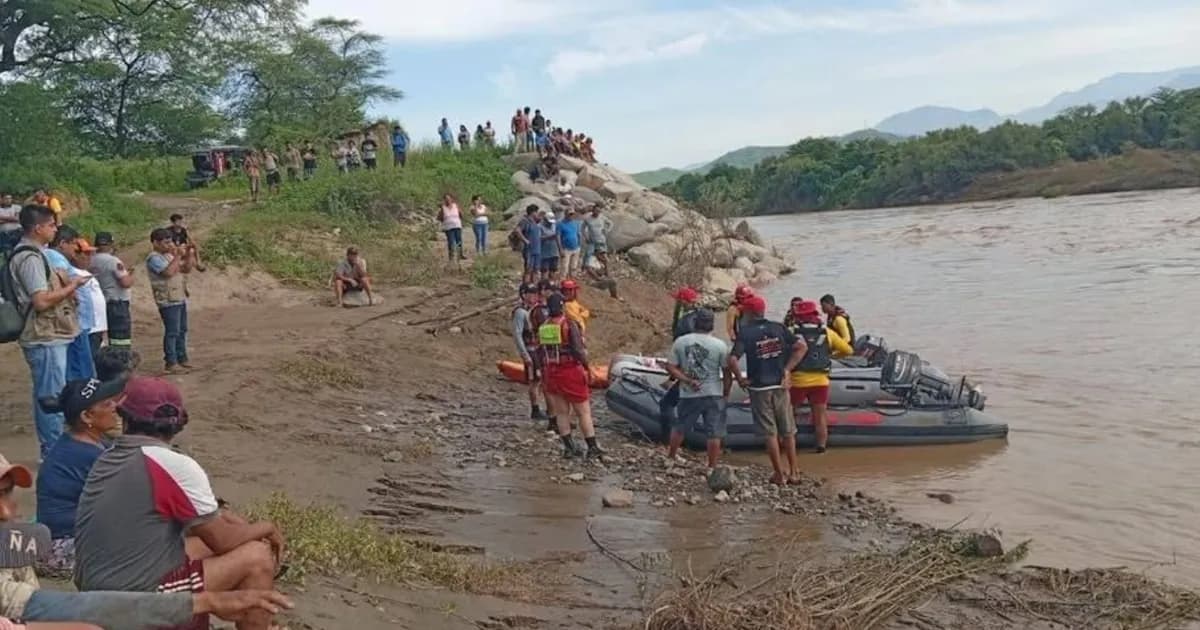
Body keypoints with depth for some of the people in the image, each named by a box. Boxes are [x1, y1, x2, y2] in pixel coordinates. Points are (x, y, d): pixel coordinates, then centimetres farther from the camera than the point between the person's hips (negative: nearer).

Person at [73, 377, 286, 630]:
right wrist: (263, 528, 8)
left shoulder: (108, 459, 8)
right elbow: (222, 540, -8)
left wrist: (224, 516, 11)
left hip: (97, 594, 8)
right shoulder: (175, 466, -17)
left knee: (204, 542, 22)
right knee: (257, 557, -2)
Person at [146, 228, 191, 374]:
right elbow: (169, 272, -26)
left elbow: (186, 269, 17)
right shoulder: (154, 258, -12)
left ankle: (182, 358, 23)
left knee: (182, 330, 14)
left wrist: (187, 256, 1)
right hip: (168, 301, -9)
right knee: (172, 332, -7)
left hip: (180, 299, 9)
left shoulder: (169, 255, 15)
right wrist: (177, 256, -18)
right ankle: (171, 362, -2)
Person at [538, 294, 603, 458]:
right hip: (571, 373, -6)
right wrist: (587, 367, -4)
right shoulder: (569, 325, -14)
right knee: (583, 412, 3)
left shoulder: (543, 328, 5)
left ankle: (569, 447, 15)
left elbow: (541, 353, 8)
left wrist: (545, 373, 17)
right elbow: (578, 350, -18)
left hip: (552, 375, 6)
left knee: (562, 412, 12)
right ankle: (592, 447, 6)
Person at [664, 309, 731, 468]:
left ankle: (670, 458, 33)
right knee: (714, 433, 5)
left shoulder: (680, 342, -2)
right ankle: (712, 467, 7)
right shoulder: (720, 345, -8)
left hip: (688, 395, 3)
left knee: (679, 427, 20)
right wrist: (726, 393, 7)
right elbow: (727, 373, -5)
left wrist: (687, 380, -6)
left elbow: (670, 367, -5)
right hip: (713, 395, -2)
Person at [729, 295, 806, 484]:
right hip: (780, 384, 3)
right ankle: (793, 472, 20)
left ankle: (779, 474, 10)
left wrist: (740, 378, -7)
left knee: (770, 433, 5)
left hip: (759, 388, -3)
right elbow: (801, 346, -2)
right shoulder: (778, 328, 2)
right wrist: (787, 369, 1)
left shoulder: (745, 333, -10)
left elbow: (732, 359, -22)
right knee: (787, 431, 14)